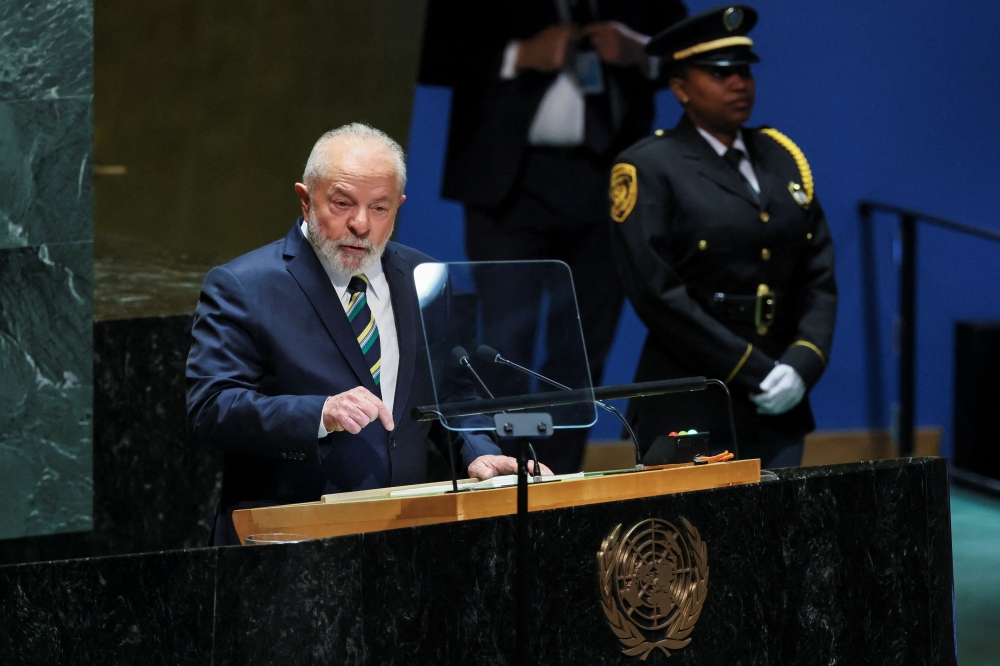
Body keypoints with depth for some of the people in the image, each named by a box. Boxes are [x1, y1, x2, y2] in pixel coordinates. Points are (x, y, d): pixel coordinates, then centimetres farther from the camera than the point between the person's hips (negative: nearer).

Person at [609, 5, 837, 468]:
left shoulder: (782, 159, 14)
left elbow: (819, 278, 12)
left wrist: (803, 363, -6)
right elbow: (658, 294, -12)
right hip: (691, 414, -5)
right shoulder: (646, 170, -4)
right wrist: (755, 371, -14)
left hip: (779, 410, 5)